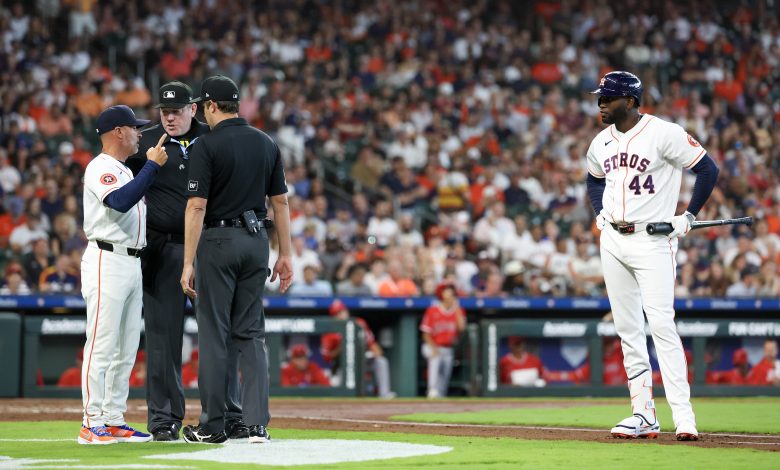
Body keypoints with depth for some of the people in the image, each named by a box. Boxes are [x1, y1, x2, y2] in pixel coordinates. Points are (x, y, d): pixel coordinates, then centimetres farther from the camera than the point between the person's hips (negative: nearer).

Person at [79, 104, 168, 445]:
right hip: (106, 261, -10)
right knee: (102, 346, -10)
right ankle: (92, 424, -8)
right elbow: (121, 201, -28)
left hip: (132, 263, 10)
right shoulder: (100, 168, -10)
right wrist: (153, 165, -25)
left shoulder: (124, 171, 21)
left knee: (126, 349, 10)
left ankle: (114, 421, 14)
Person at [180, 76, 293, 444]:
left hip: (218, 240, -5)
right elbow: (280, 202, 8)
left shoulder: (207, 145, -10)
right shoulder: (266, 143, 8)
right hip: (256, 240, 5)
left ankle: (212, 426, 4)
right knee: (251, 334, 8)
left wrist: (189, 263, -14)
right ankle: (258, 424, 0)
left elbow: (197, 206, -14)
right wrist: (285, 254, 12)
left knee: (214, 333, 1)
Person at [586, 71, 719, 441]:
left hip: (653, 241, -7)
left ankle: (683, 416, -16)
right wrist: (600, 213, 14)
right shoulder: (601, 142, 10)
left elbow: (708, 169, -9)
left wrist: (688, 217, -11)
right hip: (612, 241, 7)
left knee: (661, 324, -16)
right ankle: (644, 414, 12)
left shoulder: (664, 133, -11)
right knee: (627, 329, 7)